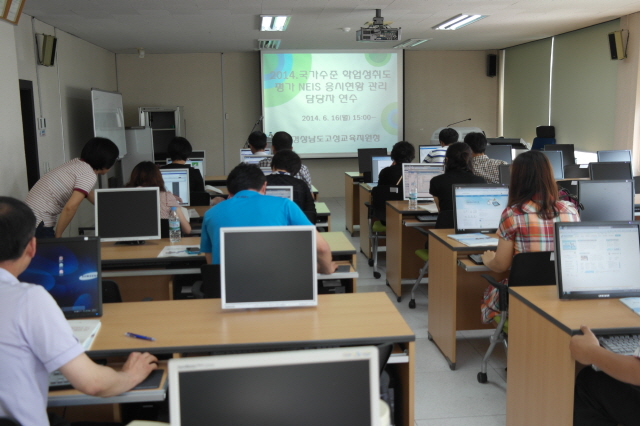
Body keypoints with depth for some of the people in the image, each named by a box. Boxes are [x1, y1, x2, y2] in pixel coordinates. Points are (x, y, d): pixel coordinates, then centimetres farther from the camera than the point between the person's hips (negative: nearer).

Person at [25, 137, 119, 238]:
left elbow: (91, 196, 27)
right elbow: (70, 207, -26)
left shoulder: (76, 163, 12)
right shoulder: (89, 175, -16)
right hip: (39, 222, -9)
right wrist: (58, 235, -15)